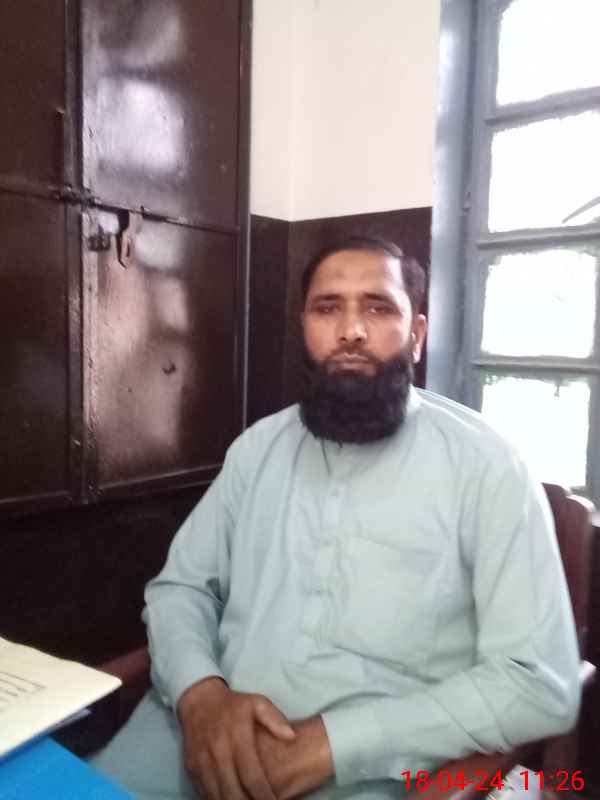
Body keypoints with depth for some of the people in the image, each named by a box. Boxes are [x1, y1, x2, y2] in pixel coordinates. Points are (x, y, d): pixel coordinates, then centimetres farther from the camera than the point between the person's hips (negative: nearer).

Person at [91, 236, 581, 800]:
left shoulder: (484, 465, -8)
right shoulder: (259, 446, 7)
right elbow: (179, 586, 9)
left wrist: (334, 739, -18)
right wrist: (201, 693, -11)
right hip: (213, 730, 4)